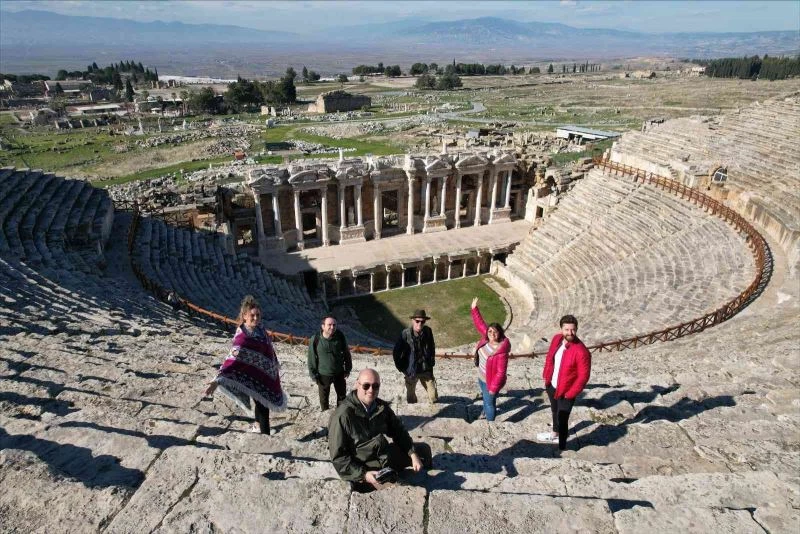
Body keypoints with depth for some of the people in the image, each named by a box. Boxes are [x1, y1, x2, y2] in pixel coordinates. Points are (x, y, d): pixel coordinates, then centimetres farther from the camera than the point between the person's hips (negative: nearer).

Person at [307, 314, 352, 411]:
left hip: (339, 373, 2)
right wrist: (313, 375, -6)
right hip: (323, 375, -2)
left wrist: (347, 369, 4)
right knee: (324, 397, 19)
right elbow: (311, 359, -10)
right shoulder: (315, 339, -22)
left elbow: (346, 353, -1)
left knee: (342, 395, 21)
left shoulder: (340, 336, -16)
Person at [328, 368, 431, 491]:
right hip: (360, 469, -6)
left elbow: (398, 430, 5)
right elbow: (338, 456, -22)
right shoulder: (343, 415, -26)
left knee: (424, 450, 14)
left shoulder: (382, 406, -5)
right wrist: (363, 475, -27)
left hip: (384, 457, 7)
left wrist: (413, 454, -7)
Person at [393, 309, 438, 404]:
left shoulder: (428, 331, -9)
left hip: (426, 370, 2)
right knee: (411, 397, 16)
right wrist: (401, 368, -4)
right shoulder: (405, 334, -19)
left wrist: (431, 362, 9)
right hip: (411, 371, -2)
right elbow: (397, 352, -8)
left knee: (434, 396, 7)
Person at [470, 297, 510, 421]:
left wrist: (494, 388, -23)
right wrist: (474, 309, -4)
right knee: (485, 398, 33)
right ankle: (485, 411, 60)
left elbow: (501, 372, -28)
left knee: (490, 403, 12)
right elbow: (480, 324, -2)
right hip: (481, 377, 8)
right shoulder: (487, 338, -14)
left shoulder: (501, 352, -34)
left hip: (491, 381, -8)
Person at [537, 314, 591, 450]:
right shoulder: (557, 339, -10)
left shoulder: (581, 351, -30)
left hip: (565, 392, -7)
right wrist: (546, 376, 9)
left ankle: (561, 448, 25)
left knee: (562, 419, 5)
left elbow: (583, 376, -23)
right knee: (555, 411, 30)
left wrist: (570, 394, -18)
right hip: (551, 385, 7)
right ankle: (555, 434, 56)